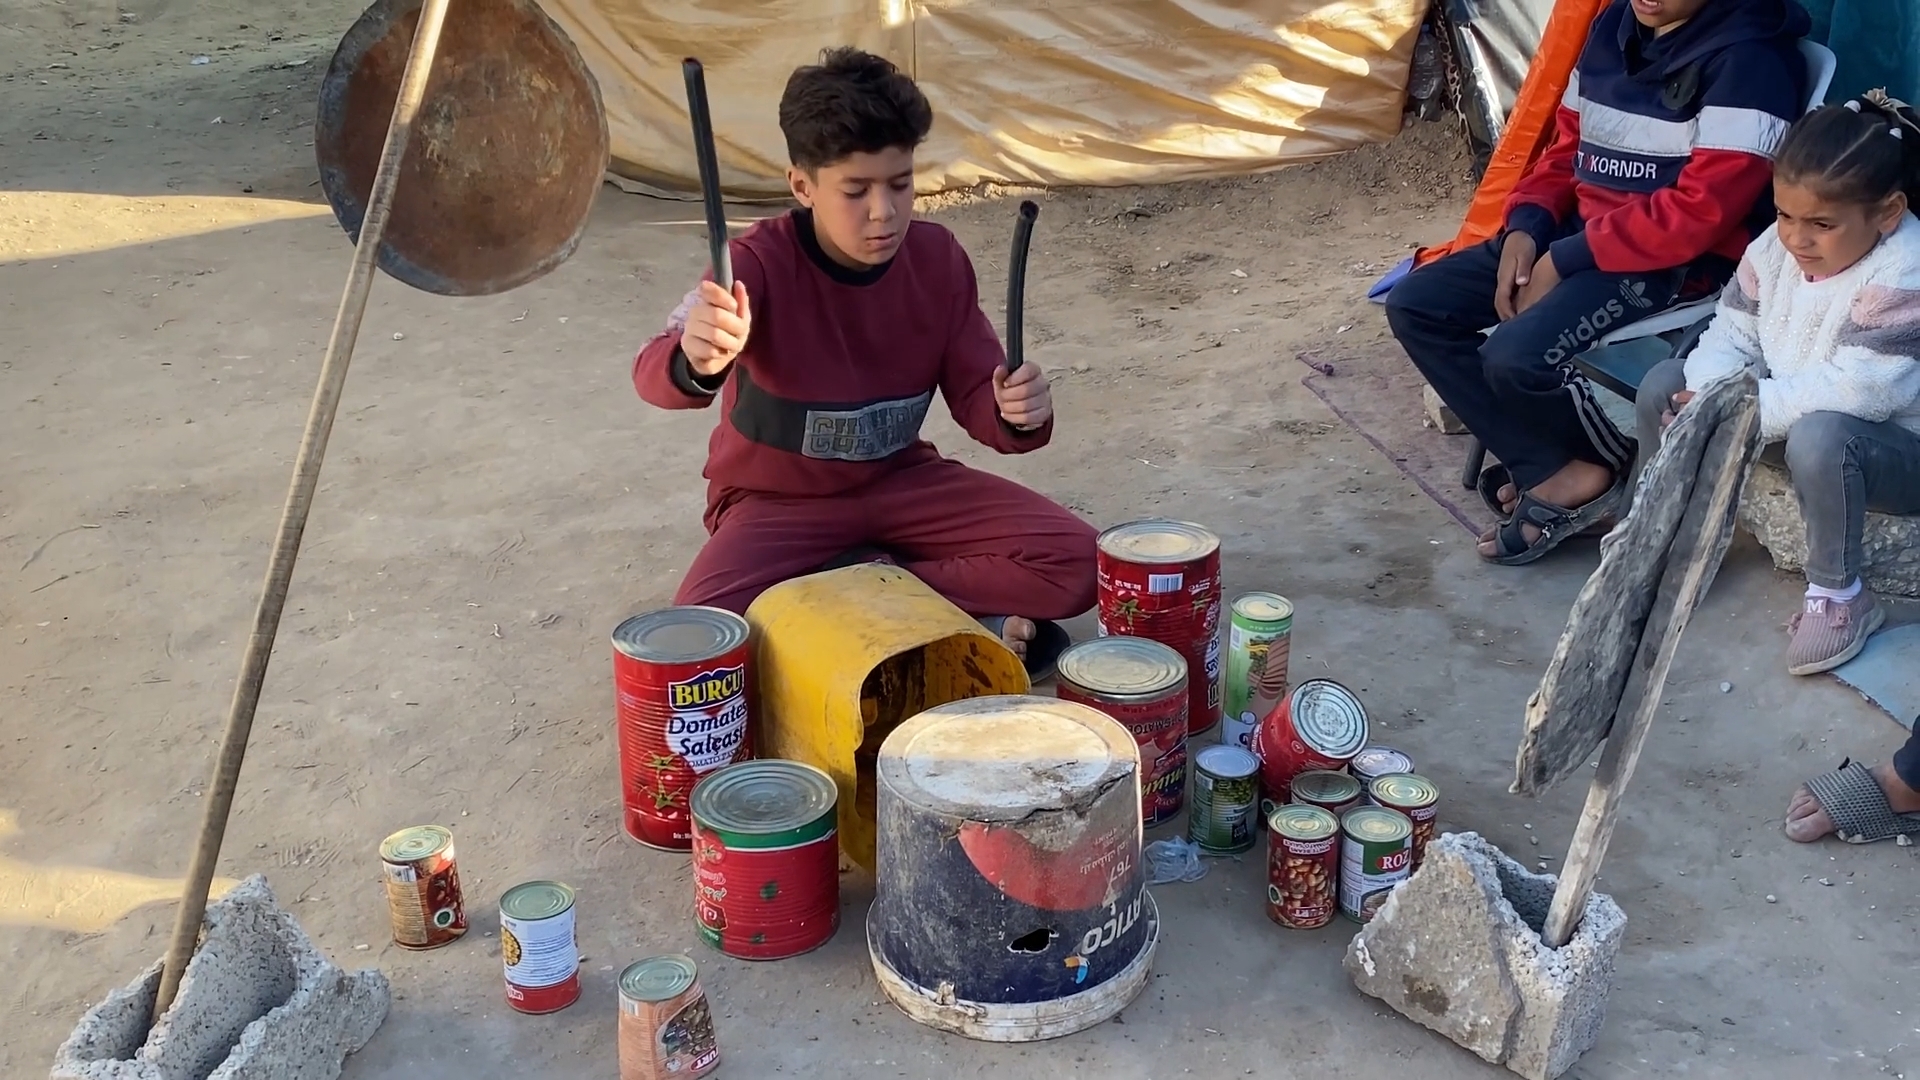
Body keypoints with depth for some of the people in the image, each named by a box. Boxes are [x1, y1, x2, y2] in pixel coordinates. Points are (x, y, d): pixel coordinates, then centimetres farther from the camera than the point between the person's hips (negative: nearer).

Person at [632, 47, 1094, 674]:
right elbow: (657, 377, -39)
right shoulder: (760, 264, -22)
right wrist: (695, 361, -64)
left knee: (1073, 560, -16)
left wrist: (1015, 412, -29)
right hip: (779, 501, -2)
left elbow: (975, 396, -4)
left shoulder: (938, 259, -8)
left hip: (900, 483, 3)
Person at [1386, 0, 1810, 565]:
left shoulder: (1747, 57, -15)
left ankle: (1609, 468, 2)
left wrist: (1565, 260, -19)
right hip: (1577, 236, 9)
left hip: (1679, 262, -9)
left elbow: (1702, 211, -21)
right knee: (1413, 306, -4)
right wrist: (1525, 226, -4)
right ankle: (1552, 471, -8)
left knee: (1515, 357, -30)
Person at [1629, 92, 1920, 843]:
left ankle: (1838, 596, -18)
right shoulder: (1779, 246, -6)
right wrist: (1709, 393, -23)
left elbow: (1857, 387, -36)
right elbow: (1734, 330, -2)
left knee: (1819, 439, -42)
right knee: (1666, 387, -2)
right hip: (1795, 411, 8)